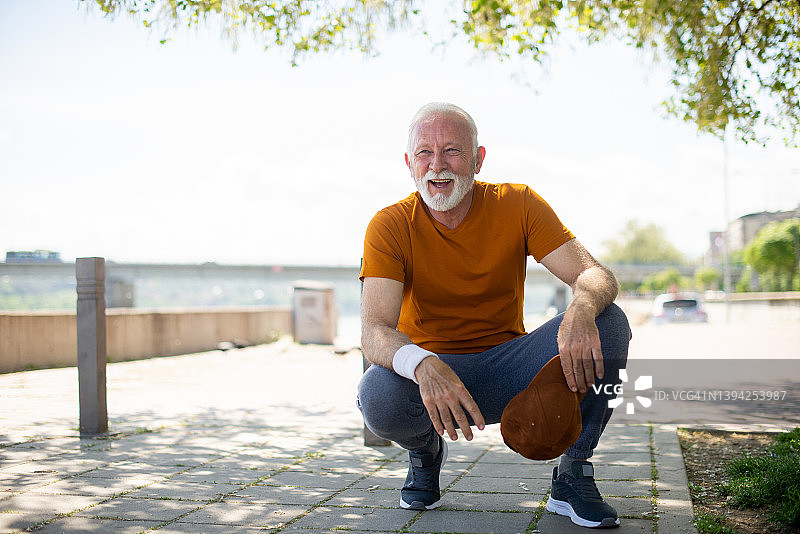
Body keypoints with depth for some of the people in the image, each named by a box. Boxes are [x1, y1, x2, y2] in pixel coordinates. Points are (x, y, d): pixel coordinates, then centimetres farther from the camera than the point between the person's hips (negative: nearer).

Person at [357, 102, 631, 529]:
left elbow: (594, 274, -14)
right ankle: (426, 452, 4)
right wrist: (423, 365, -47)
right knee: (378, 395, -36)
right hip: (432, 370, -1)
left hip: (510, 373, 2)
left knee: (608, 322, -23)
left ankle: (572, 477, -5)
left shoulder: (518, 205, -5)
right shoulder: (389, 226, -11)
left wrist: (581, 311, -40)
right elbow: (375, 332, -23)